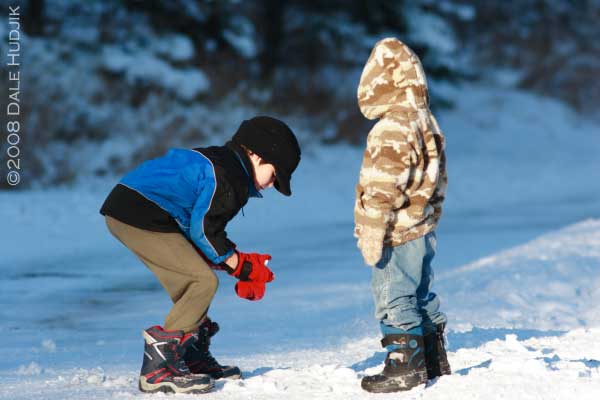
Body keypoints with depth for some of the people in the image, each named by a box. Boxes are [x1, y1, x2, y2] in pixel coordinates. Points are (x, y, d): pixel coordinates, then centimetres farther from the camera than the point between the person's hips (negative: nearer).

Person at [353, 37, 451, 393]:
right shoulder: (428, 123, 12)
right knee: (421, 296, 18)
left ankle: (406, 366, 1)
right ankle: (435, 361, 25)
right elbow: (438, 181, 20)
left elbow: (381, 190, -23)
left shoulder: (391, 129, -19)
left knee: (394, 298, -2)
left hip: (398, 235, -10)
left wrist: (371, 235, -20)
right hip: (424, 231, 10)